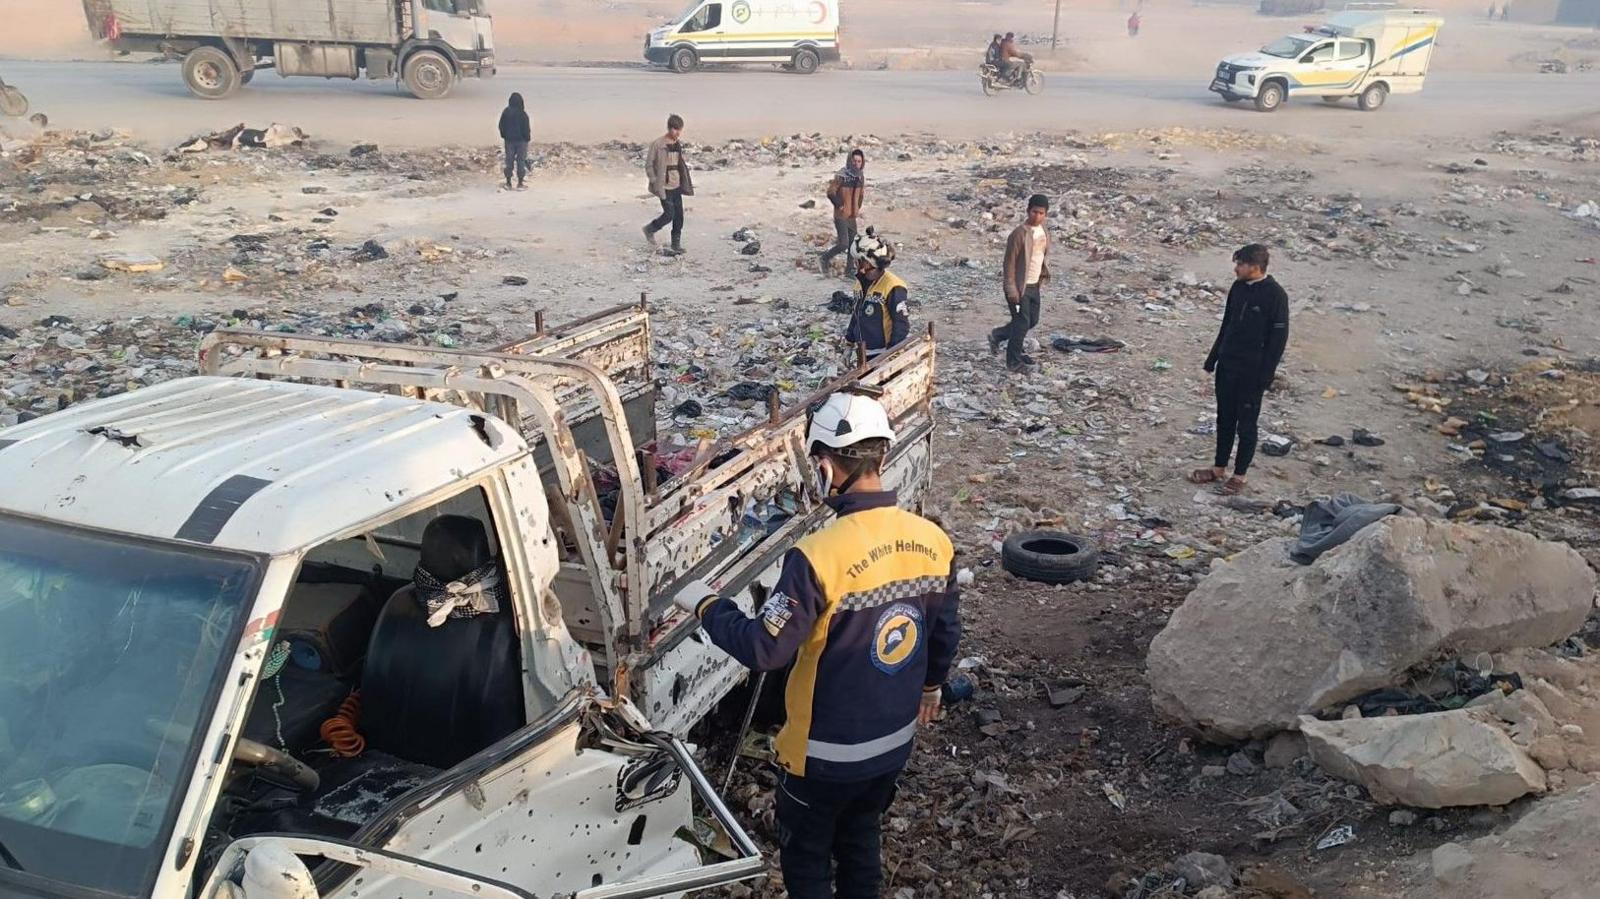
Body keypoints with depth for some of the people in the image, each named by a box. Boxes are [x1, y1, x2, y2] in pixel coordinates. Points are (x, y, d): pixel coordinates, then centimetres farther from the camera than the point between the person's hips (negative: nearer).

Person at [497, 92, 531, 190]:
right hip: (521, 140, -4)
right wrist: (527, 137, 3)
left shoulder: (505, 112, -3)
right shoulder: (522, 113, -16)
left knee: (509, 160, 10)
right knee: (521, 160, 4)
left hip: (509, 139, 4)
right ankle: (520, 184, 5)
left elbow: (501, 126, 4)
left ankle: (508, 183, 13)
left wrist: (504, 136, 16)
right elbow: (526, 128, -11)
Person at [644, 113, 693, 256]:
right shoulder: (657, 144, -12)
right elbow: (648, 164, -7)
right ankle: (649, 229, 17)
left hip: (677, 185, 6)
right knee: (669, 214, -9)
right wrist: (654, 182, -12)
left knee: (679, 215, 4)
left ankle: (676, 245, 14)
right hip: (664, 186, -6)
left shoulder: (679, 144, 8)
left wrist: (686, 183, 12)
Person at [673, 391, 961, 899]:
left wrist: (706, 605, -7)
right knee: (862, 840, 27)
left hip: (826, 753, -6)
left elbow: (764, 649, -24)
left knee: (806, 857, 18)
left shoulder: (820, 556, -30)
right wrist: (930, 686, 25)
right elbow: (946, 633, 5)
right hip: (894, 742, 6)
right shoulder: (933, 542, -9)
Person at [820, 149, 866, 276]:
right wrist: (839, 205, -12)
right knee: (843, 244, -14)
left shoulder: (861, 176, 7)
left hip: (852, 217, 7)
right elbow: (831, 192, -16)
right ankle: (823, 259, 6)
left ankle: (849, 271, 19)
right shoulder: (842, 175, -14)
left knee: (852, 245, 9)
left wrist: (858, 207, 16)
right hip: (841, 216, -7)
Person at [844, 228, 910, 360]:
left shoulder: (893, 287, -20)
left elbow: (902, 323, -19)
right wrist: (849, 340, 19)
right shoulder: (861, 283, 6)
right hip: (864, 352, 8)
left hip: (883, 354, -8)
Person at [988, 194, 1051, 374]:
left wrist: (1044, 275, 11)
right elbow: (1010, 262, -17)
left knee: (1032, 321, 15)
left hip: (1034, 285, 8)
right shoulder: (1019, 233, -18)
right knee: (1022, 323, -5)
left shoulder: (1044, 232, 6)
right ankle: (1014, 362, 8)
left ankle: (997, 336, 34)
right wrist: (1012, 290, -19)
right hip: (1019, 286, -8)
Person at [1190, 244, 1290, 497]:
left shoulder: (1275, 295, -17)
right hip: (1227, 366, 7)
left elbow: (1279, 337, -15)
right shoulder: (1238, 287, 4)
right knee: (1225, 419, 16)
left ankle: (1239, 477, 16)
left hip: (1252, 371, -7)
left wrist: (1266, 375, -16)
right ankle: (1219, 469, 28)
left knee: (1246, 424, 5)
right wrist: (1213, 357, 16)